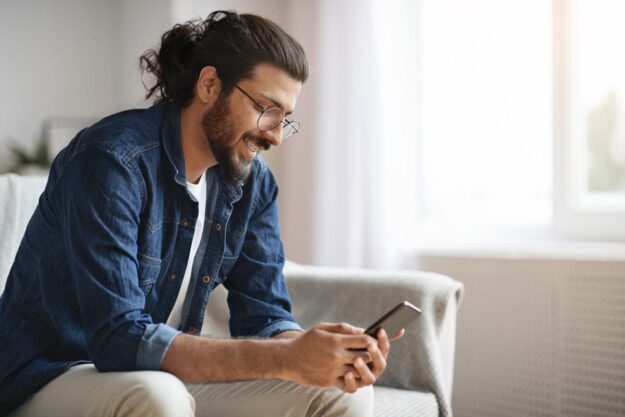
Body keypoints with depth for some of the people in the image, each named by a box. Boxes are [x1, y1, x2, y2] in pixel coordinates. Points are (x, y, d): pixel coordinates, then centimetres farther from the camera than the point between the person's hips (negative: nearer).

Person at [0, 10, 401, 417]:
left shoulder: (253, 182, -1)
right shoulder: (110, 159, -22)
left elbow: (264, 316, -1)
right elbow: (119, 340, -29)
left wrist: (329, 355, -24)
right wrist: (286, 359, -35)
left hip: (167, 379, 6)